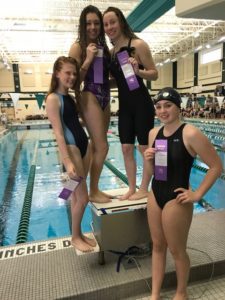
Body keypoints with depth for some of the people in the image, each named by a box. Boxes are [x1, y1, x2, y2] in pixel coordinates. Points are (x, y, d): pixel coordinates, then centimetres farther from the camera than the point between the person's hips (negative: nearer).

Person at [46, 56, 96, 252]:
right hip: (70, 148, -8)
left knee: (77, 195, 15)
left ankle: (79, 234, 30)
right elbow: (58, 133, -17)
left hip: (84, 145, 8)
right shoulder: (53, 99, -10)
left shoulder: (71, 97, 14)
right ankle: (75, 238, 20)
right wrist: (67, 161, -22)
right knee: (82, 198, -1)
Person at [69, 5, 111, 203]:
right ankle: (93, 192, 5)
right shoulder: (78, 47, -3)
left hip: (105, 98, 7)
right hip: (90, 97, -7)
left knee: (97, 146, 10)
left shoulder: (104, 47, 16)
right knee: (102, 146, -9)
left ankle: (94, 188, 22)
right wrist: (88, 59, -17)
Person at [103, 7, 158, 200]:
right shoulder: (110, 52, 11)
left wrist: (138, 71, -26)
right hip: (124, 105, 7)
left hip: (141, 103, -7)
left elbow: (154, 74, -9)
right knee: (127, 148, 9)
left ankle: (144, 189, 15)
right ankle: (132, 188, 22)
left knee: (145, 148, 2)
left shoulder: (138, 45, -8)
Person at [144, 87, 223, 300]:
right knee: (157, 245, 18)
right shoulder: (153, 133, 1)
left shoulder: (190, 134, -18)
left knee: (177, 251, 13)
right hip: (155, 195, 6)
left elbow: (216, 166, -14)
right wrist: (149, 159, -9)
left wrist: (197, 194, -14)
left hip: (176, 199, -6)